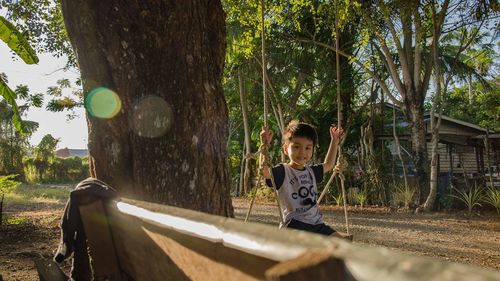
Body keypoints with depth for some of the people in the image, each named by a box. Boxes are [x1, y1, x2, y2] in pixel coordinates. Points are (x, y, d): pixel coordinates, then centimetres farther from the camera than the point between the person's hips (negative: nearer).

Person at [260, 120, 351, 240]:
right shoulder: (283, 171, -7)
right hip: (294, 224, -8)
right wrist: (264, 145, -41)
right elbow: (265, 172, -29)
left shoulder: (311, 171, 14)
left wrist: (334, 141, 34)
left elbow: (328, 165, 35)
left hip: (317, 223, 8)